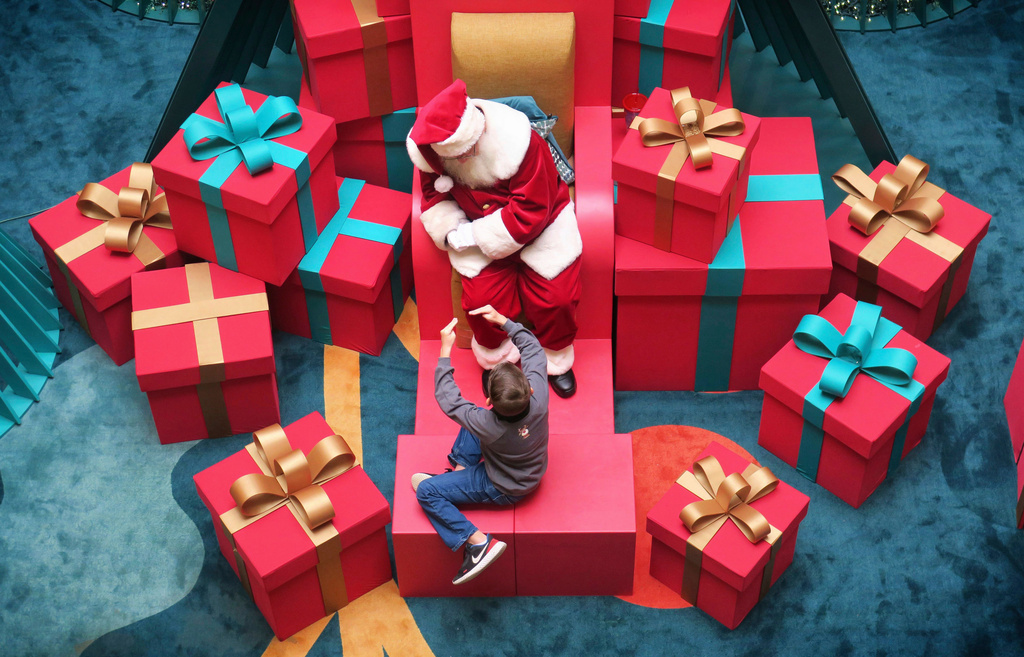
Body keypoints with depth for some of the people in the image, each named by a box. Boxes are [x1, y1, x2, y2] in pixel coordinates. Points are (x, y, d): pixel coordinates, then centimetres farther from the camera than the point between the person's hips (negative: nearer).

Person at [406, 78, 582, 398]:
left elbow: (530, 212, -27)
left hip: (538, 225, -2)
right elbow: (435, 195, 2)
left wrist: (470, 235, -26)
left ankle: (556, 360, 17)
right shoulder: (428, 151, -17)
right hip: (479, 230, 3)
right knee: (482, 299, -17)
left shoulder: (519, 140, -30)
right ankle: (497, 358, 15)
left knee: (554, 298, -14)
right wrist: (450, 231, -18)